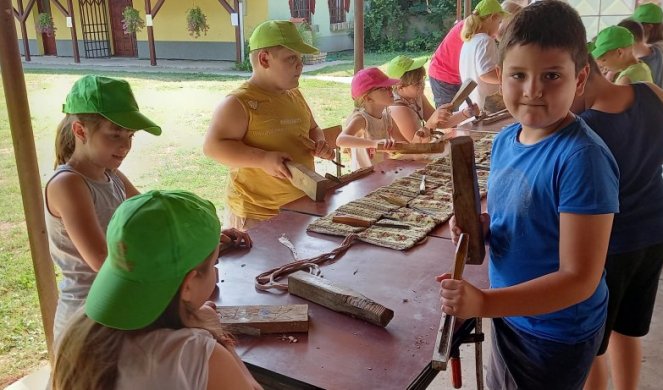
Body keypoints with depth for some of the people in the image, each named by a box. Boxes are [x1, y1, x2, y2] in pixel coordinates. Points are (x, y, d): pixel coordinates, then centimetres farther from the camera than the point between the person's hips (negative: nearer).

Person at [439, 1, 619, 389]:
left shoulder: (582, 157, -28)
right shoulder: (505, 139, -4)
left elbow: (579, 278, -27)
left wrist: (484, 302, -36)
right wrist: (481, 225, -11)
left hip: (558, 334, -7)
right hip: (510, 317, 7)